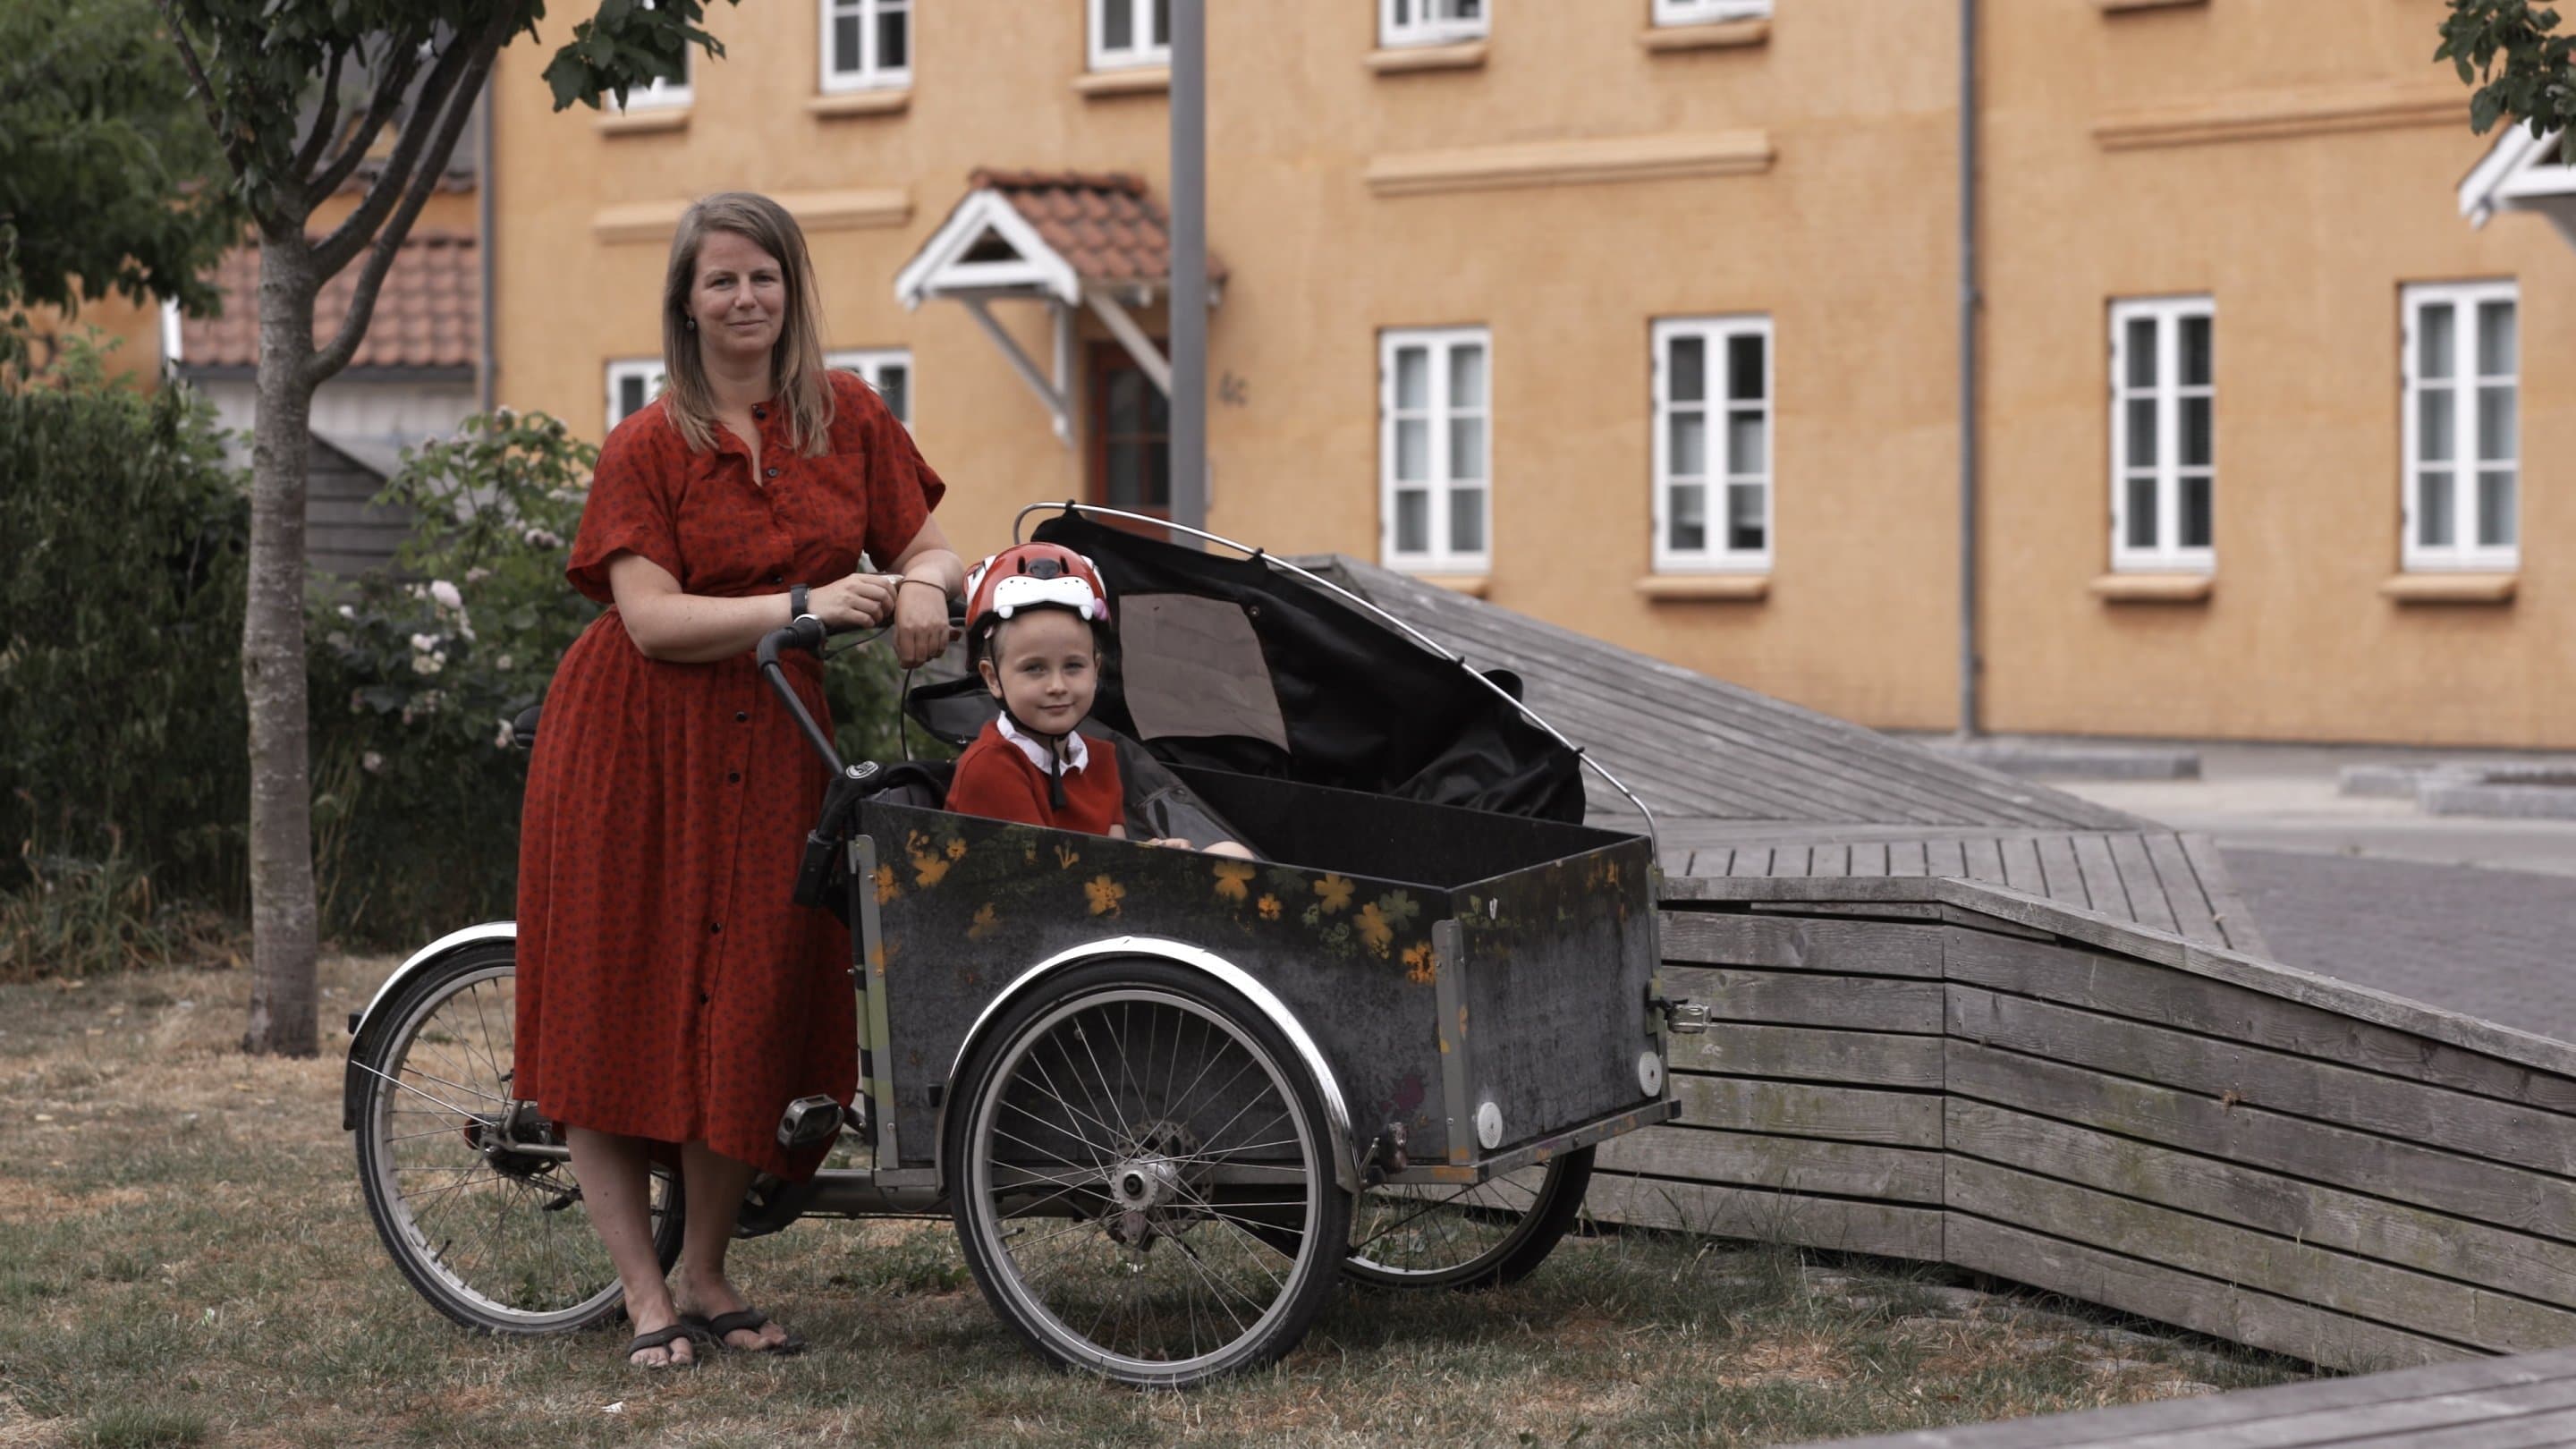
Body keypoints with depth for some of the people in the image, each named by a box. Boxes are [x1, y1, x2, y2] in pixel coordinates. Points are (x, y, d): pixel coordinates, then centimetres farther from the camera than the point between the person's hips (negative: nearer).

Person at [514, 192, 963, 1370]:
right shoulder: (646, 448, -6)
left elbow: (928, 548, 8)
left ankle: (706, 1277, 17)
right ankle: (645, 1298, 4)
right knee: (615, 1012, -3)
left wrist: (924, 584, -16)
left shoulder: (848, 420, 5)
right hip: (638, 748, -2)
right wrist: (802, 604, -27)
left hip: (772, 751, 3)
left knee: (752, 1017, 1)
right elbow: (653, 617, -16)